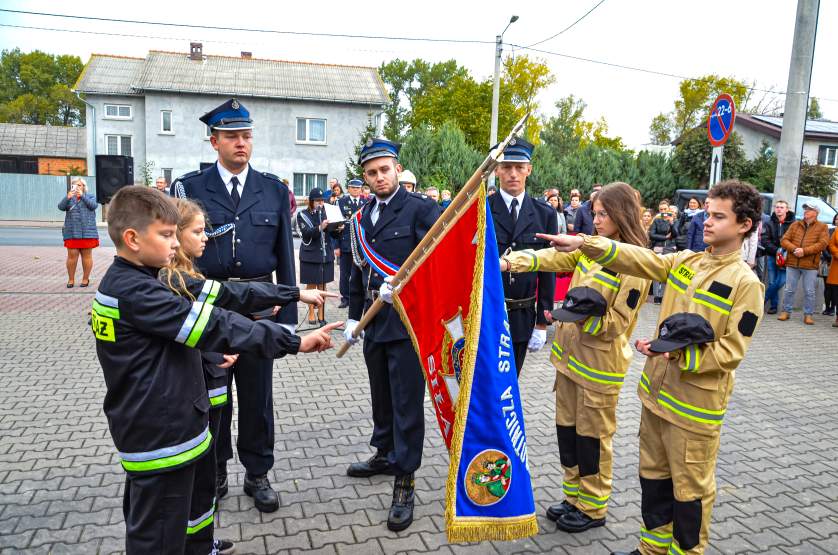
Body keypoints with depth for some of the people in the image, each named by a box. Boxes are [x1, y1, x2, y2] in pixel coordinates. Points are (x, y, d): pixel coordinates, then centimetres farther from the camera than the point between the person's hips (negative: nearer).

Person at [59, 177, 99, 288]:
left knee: (86, 256, 3)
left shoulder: (90, 196, 11)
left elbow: (93, 205, -8)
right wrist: (67, 198, -20)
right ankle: (71, 279, 8)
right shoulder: (69, 198, 12)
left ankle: (85, 279, 12)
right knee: (72, 255, -2)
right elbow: (61, 207, -4)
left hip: (87, 232, -1)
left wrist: (82, 196, -16)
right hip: (72, 232, 1)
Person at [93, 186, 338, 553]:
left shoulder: (122, 283, 7)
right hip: (162, 434, -10)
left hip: (146, 429, 10)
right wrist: (294, 342, -27)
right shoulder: (134, 292, -23)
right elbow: (213, 327, -28)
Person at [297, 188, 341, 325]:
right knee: (311, 284, 4)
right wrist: (320, 228, -32)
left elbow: (334, 235, 8)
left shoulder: (325, 213, 8)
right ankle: (311, 313, 16)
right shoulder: (302, 215, -2)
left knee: (322, 285, 8)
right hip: (310, 255, -3)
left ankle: (321, 313, 16)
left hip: (326, 254, 3)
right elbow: (307, 234, -15)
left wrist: (338, 230, -15)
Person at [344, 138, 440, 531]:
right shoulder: (361, 217, 13)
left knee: (407, 402, 0)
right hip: (374, 322, 7)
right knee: (381, 396, 19)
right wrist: (354, 315, 15)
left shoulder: (421, 209, -7)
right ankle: (385, 455, 38)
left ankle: (404, 481, 12)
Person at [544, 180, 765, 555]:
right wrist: (583, 243, -17)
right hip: (657, 391, 7)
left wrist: (676, 355, -23)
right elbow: (636, 259, -6)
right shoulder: (684, 262, 4)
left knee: (690, 487, 9)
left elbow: (731, 351, -15)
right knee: (653, 475, 20)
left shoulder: (745, 283, -13)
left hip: (695, 404, -6)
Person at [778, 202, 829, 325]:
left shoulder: (822, 227, 4)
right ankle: (786, 311, 19)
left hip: (810, 265, -2)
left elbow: (822, 244, -9)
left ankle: (808, 315, 13)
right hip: (792, 263, 2)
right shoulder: (795, 225, 11)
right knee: (789, 289, 7)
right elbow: (784, 240, 4)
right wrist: (794, 249, -14)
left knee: (809, 292, 3)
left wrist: (804, 251, -18)